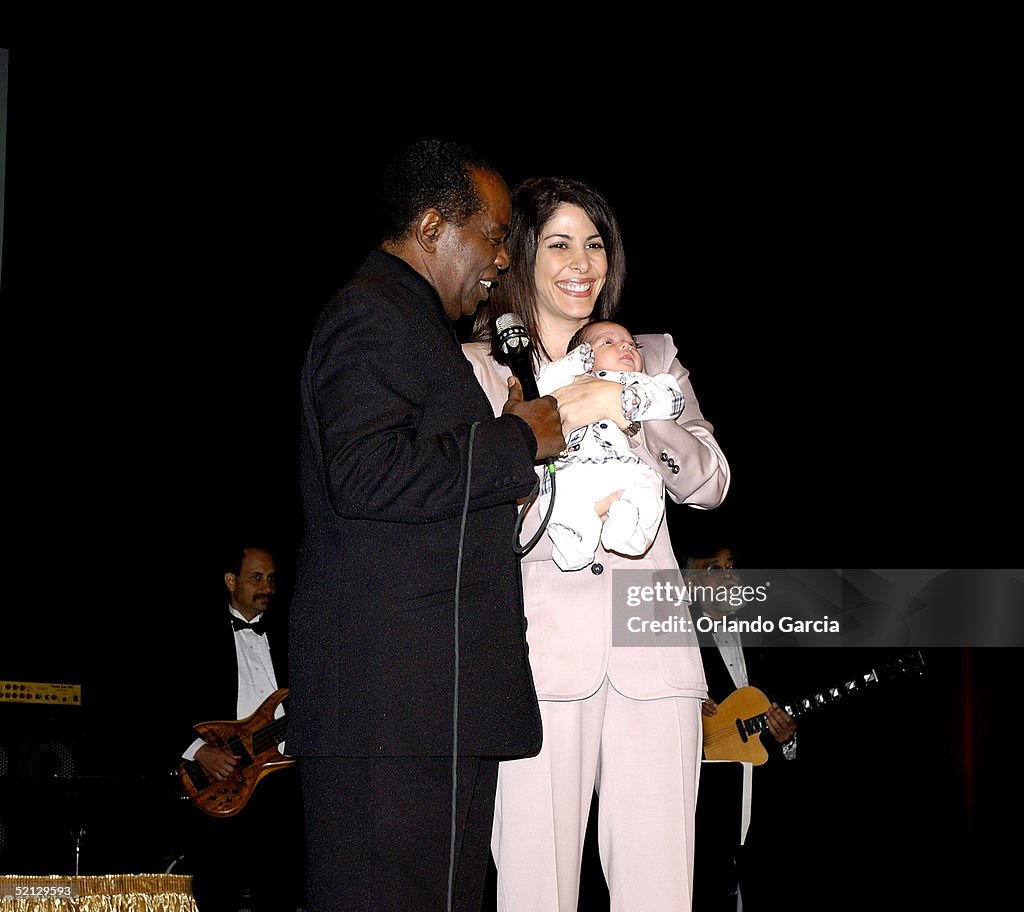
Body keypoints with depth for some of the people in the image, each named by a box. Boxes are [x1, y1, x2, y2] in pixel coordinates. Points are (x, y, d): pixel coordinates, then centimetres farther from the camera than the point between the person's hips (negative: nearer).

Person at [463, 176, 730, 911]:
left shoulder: (651, 359, 20)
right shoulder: (482, 367, 11)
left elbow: (711, 482, 9)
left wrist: (626, 409, -6)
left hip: (650, 651, 2)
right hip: (542, 651, -2)